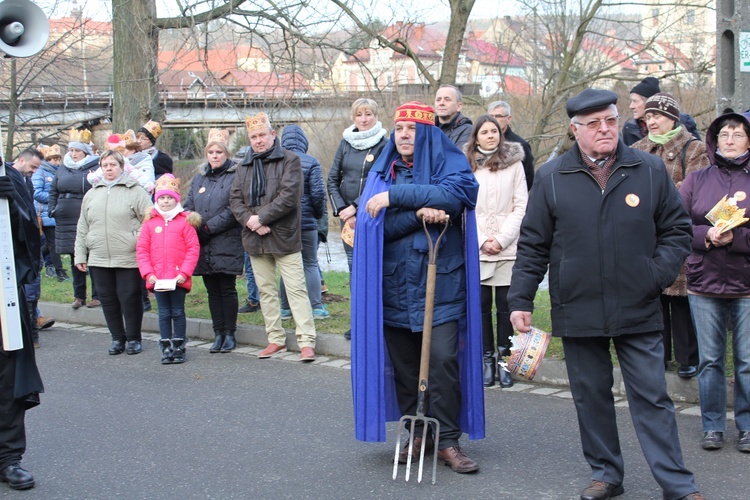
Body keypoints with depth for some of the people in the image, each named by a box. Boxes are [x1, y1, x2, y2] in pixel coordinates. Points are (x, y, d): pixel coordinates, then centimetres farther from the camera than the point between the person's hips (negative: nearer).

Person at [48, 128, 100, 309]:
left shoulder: (96, 168, -4)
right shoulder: (62, 169, 13)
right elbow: (53, 191, 20)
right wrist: (52, 210, 9)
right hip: (66, 222, 6)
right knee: (75, 260, 12)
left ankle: (97, 296, 7)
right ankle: (79, 296, 21)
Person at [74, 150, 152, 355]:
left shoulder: (136, 192, -2)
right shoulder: (92, 195, 14)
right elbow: (82, 229, 16)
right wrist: (80, 255, 12)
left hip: (128, 259, -5)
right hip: (98, 260, 5)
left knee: (130, 299, 1)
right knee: (108, 299, 9)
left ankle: (133, 338, 16)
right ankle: (117, 338, 22)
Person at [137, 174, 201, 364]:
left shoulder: (185, 221, -2)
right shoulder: (150, 222, 4)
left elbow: (193, 248, -6)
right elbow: (141, 250, 3)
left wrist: (184, 272, -12)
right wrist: (148, 273, -6)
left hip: (178, 278, -2)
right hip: (157, 278, 2)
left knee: (178, 312, 7)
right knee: (164, 314, 9)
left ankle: (179, 347, 15)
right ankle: (166, 349, 15)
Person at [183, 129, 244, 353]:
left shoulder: (235, 176, -4)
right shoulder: (199, 177, 15)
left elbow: (233, 209, -12)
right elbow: (189, 206, 14)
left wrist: (208, 227, -13)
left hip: (227, 244, -5)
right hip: (203, 245, 5)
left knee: (227, 289, 0)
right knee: (212, 290, 9)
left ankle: (229, 333, 9)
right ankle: (218, 333, 16)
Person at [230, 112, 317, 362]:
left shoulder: (289, 160, -3)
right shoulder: (245, 166, 14)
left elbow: (289, 196, -15)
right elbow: (235, 199, 7)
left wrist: (261, 217, -16)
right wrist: (250, 221, -11)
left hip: (284, 237, -6)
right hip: (255, 238, 6)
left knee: (296, 289, -6)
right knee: (266, 290, 11)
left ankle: (307, 341, -5)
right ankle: (276, 339, 20)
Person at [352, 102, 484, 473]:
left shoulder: (450, 163, 3)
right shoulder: (384, 171, 11)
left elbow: (456, 195, -20)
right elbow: (375, 221, -3)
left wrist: (395, 197, -20)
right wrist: (419, 212, -20)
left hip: (440, 282, -3)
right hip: (395, 284, 3)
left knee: (443, 359, -11)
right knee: (403, 363, 7)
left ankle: (447, 440, -1)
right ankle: (416, 435, 20)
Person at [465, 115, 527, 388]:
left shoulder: (514, 164, 4)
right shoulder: (467, 167, 6)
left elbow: (521, 207, 1)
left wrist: (501, 239, -8)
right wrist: (482, 240, -6)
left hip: (508, 248, -1)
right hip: (476, 249, 1)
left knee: (506, 304, 0)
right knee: (481, 304, 1)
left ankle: (504, 360, 9)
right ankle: (487, 359, 9)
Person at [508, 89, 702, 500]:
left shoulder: (650, 170, 2)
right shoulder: (551, 178, 1)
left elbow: (676, 230, 9)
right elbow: (532, 246, 4)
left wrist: (659, 273, -6)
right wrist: (520, 300, 1)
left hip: (638, 311, -1)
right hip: (577, 310, 1)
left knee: (652, 397, 2)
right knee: (591, 397, 11)